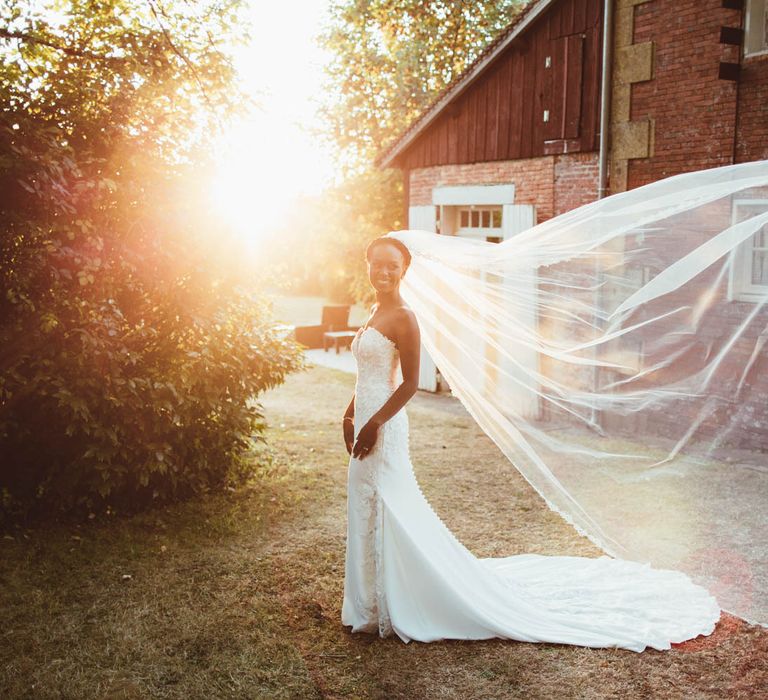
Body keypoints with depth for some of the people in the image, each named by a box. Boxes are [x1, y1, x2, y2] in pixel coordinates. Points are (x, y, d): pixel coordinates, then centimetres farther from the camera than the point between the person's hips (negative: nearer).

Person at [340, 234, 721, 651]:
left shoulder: (402, 318, -16)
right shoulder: (374, 315, 12)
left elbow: (410, 383, -19)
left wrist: (374, 424, -20)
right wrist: (349, 415, 15)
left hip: (384, 429, -10)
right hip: (367, 424, 10)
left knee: (394, 516, -1)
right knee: (367, 514, 17)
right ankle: (377, 602, 31)